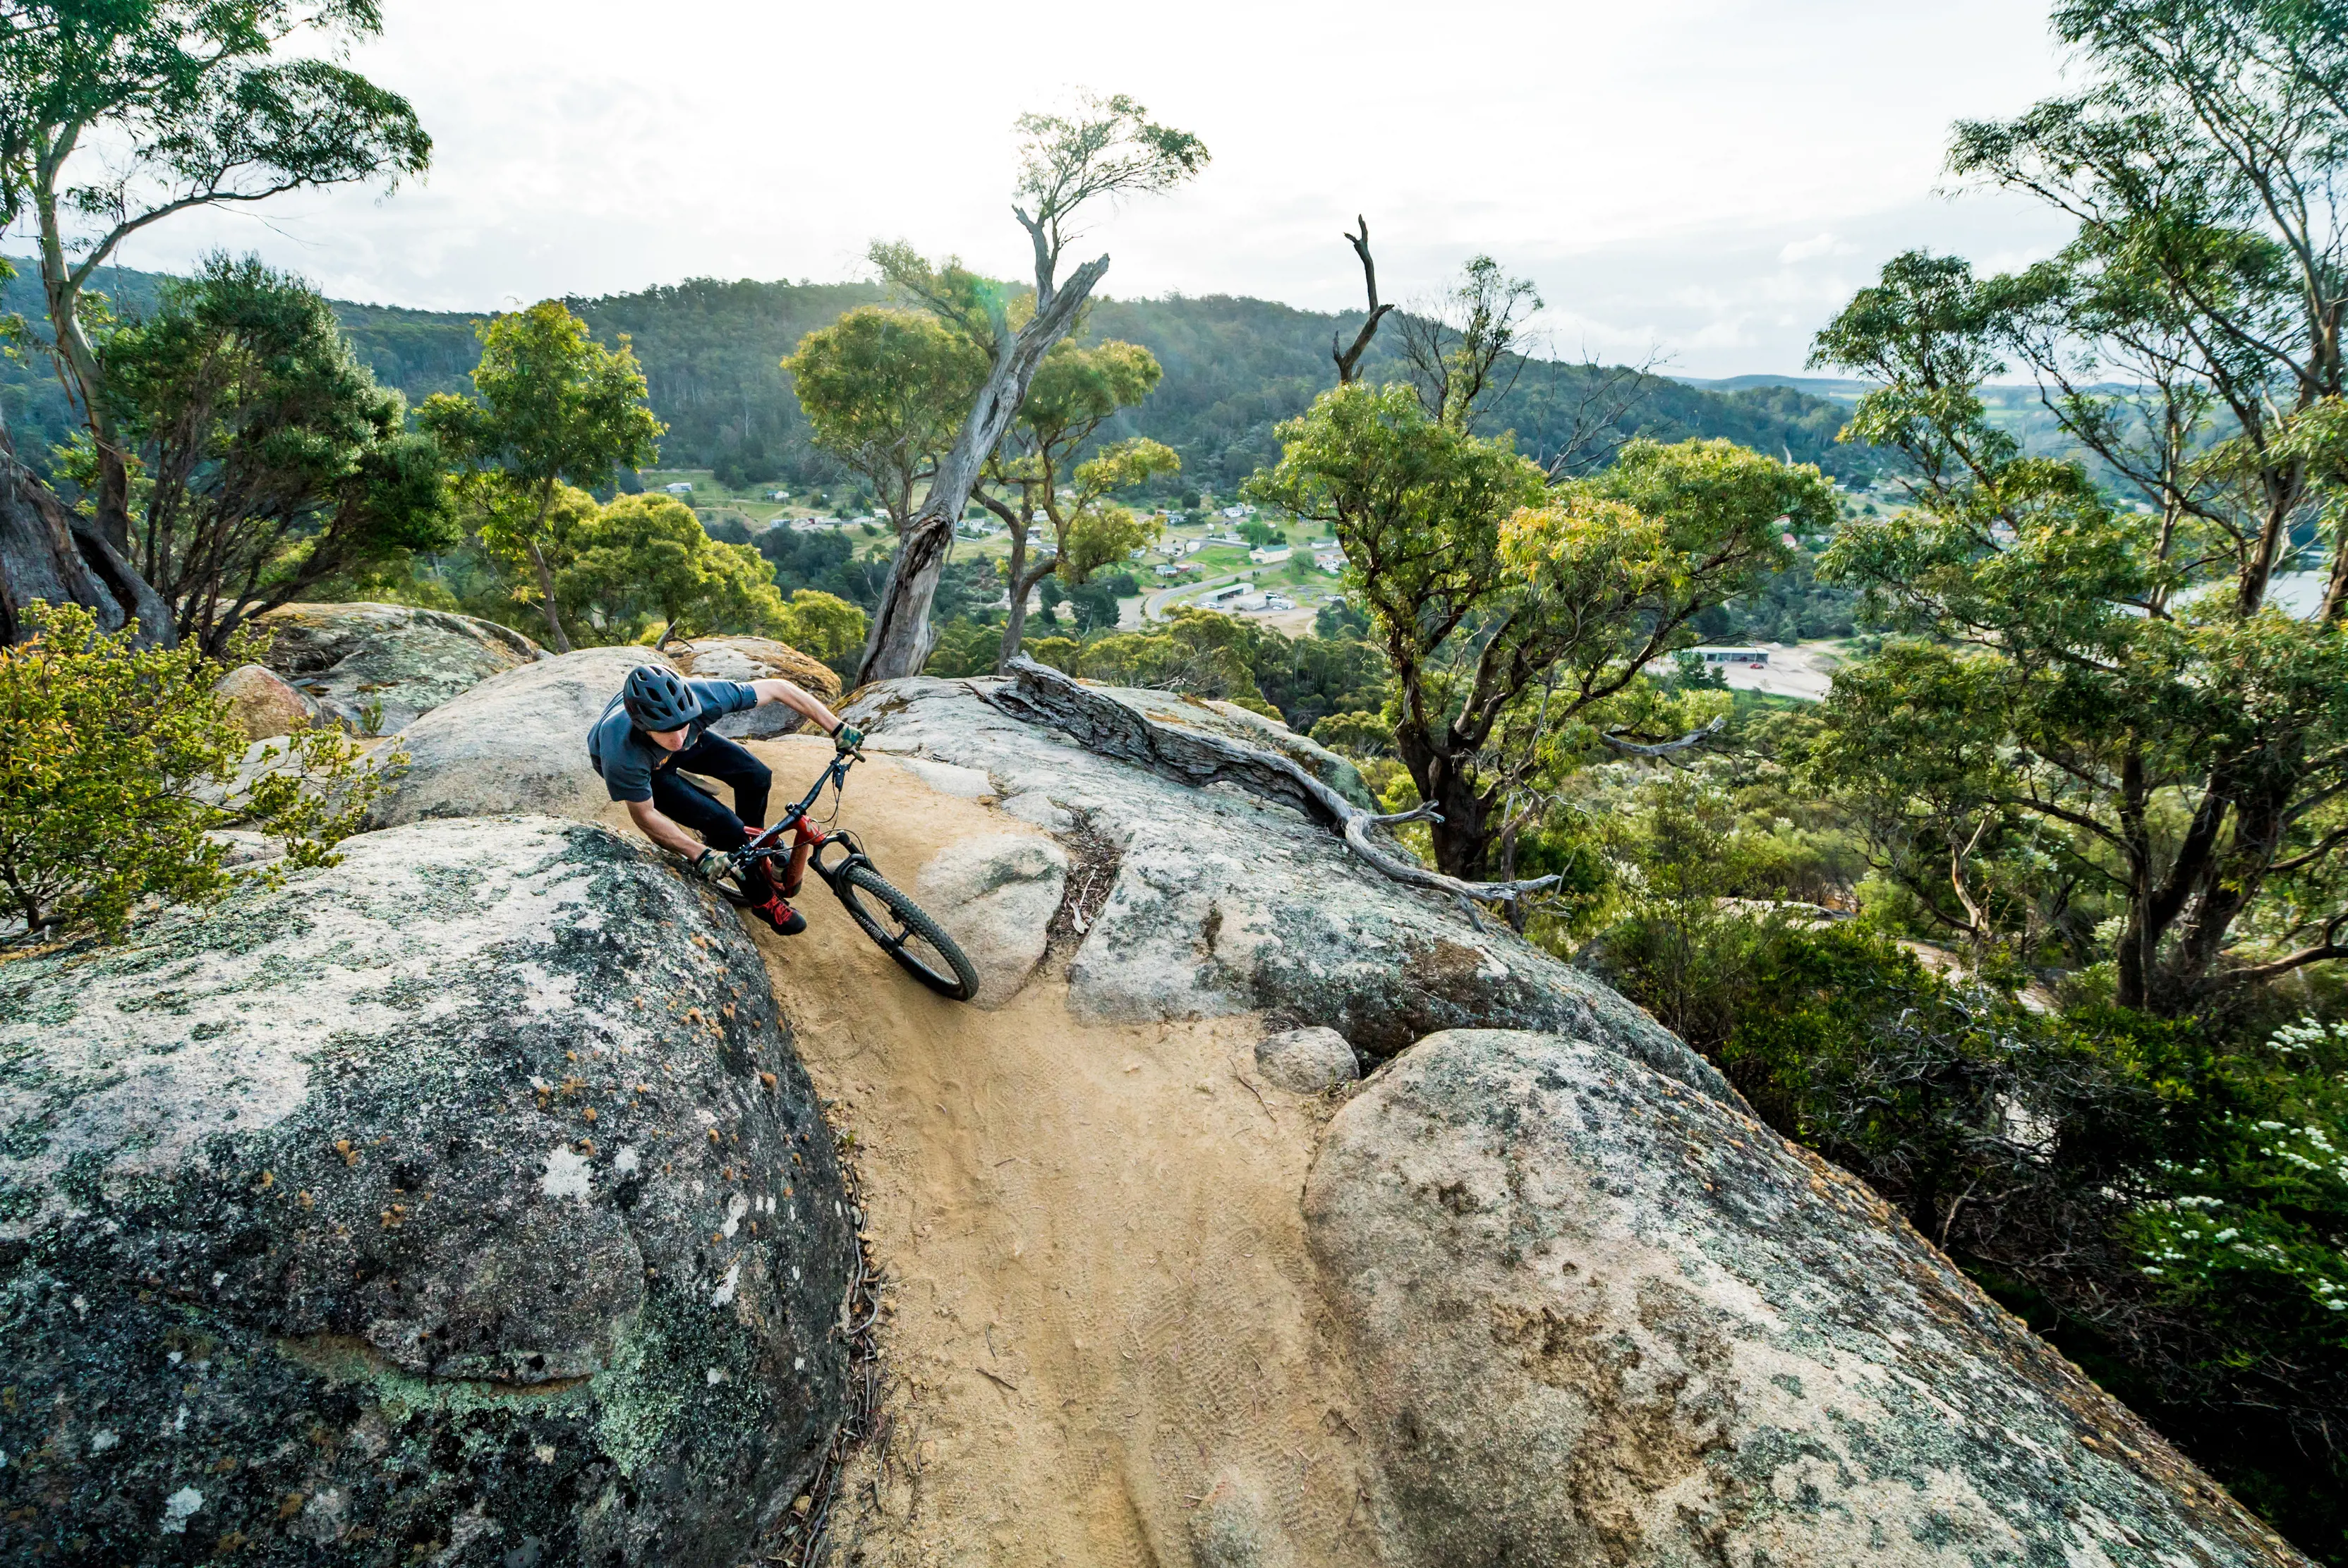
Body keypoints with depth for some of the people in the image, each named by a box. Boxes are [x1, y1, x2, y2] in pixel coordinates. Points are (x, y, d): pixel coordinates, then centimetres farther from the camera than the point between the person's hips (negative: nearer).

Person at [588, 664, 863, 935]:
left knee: (755, 776, -10)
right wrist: (701, 855, -32)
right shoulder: (622, 755, -45)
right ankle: (762, 899, 8)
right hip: (640, 767, -4)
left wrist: (838, 729, -26)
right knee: (722, 823, -17)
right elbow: (645, 816, -27)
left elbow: (779, 688, -28)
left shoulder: (700, 698, -40)